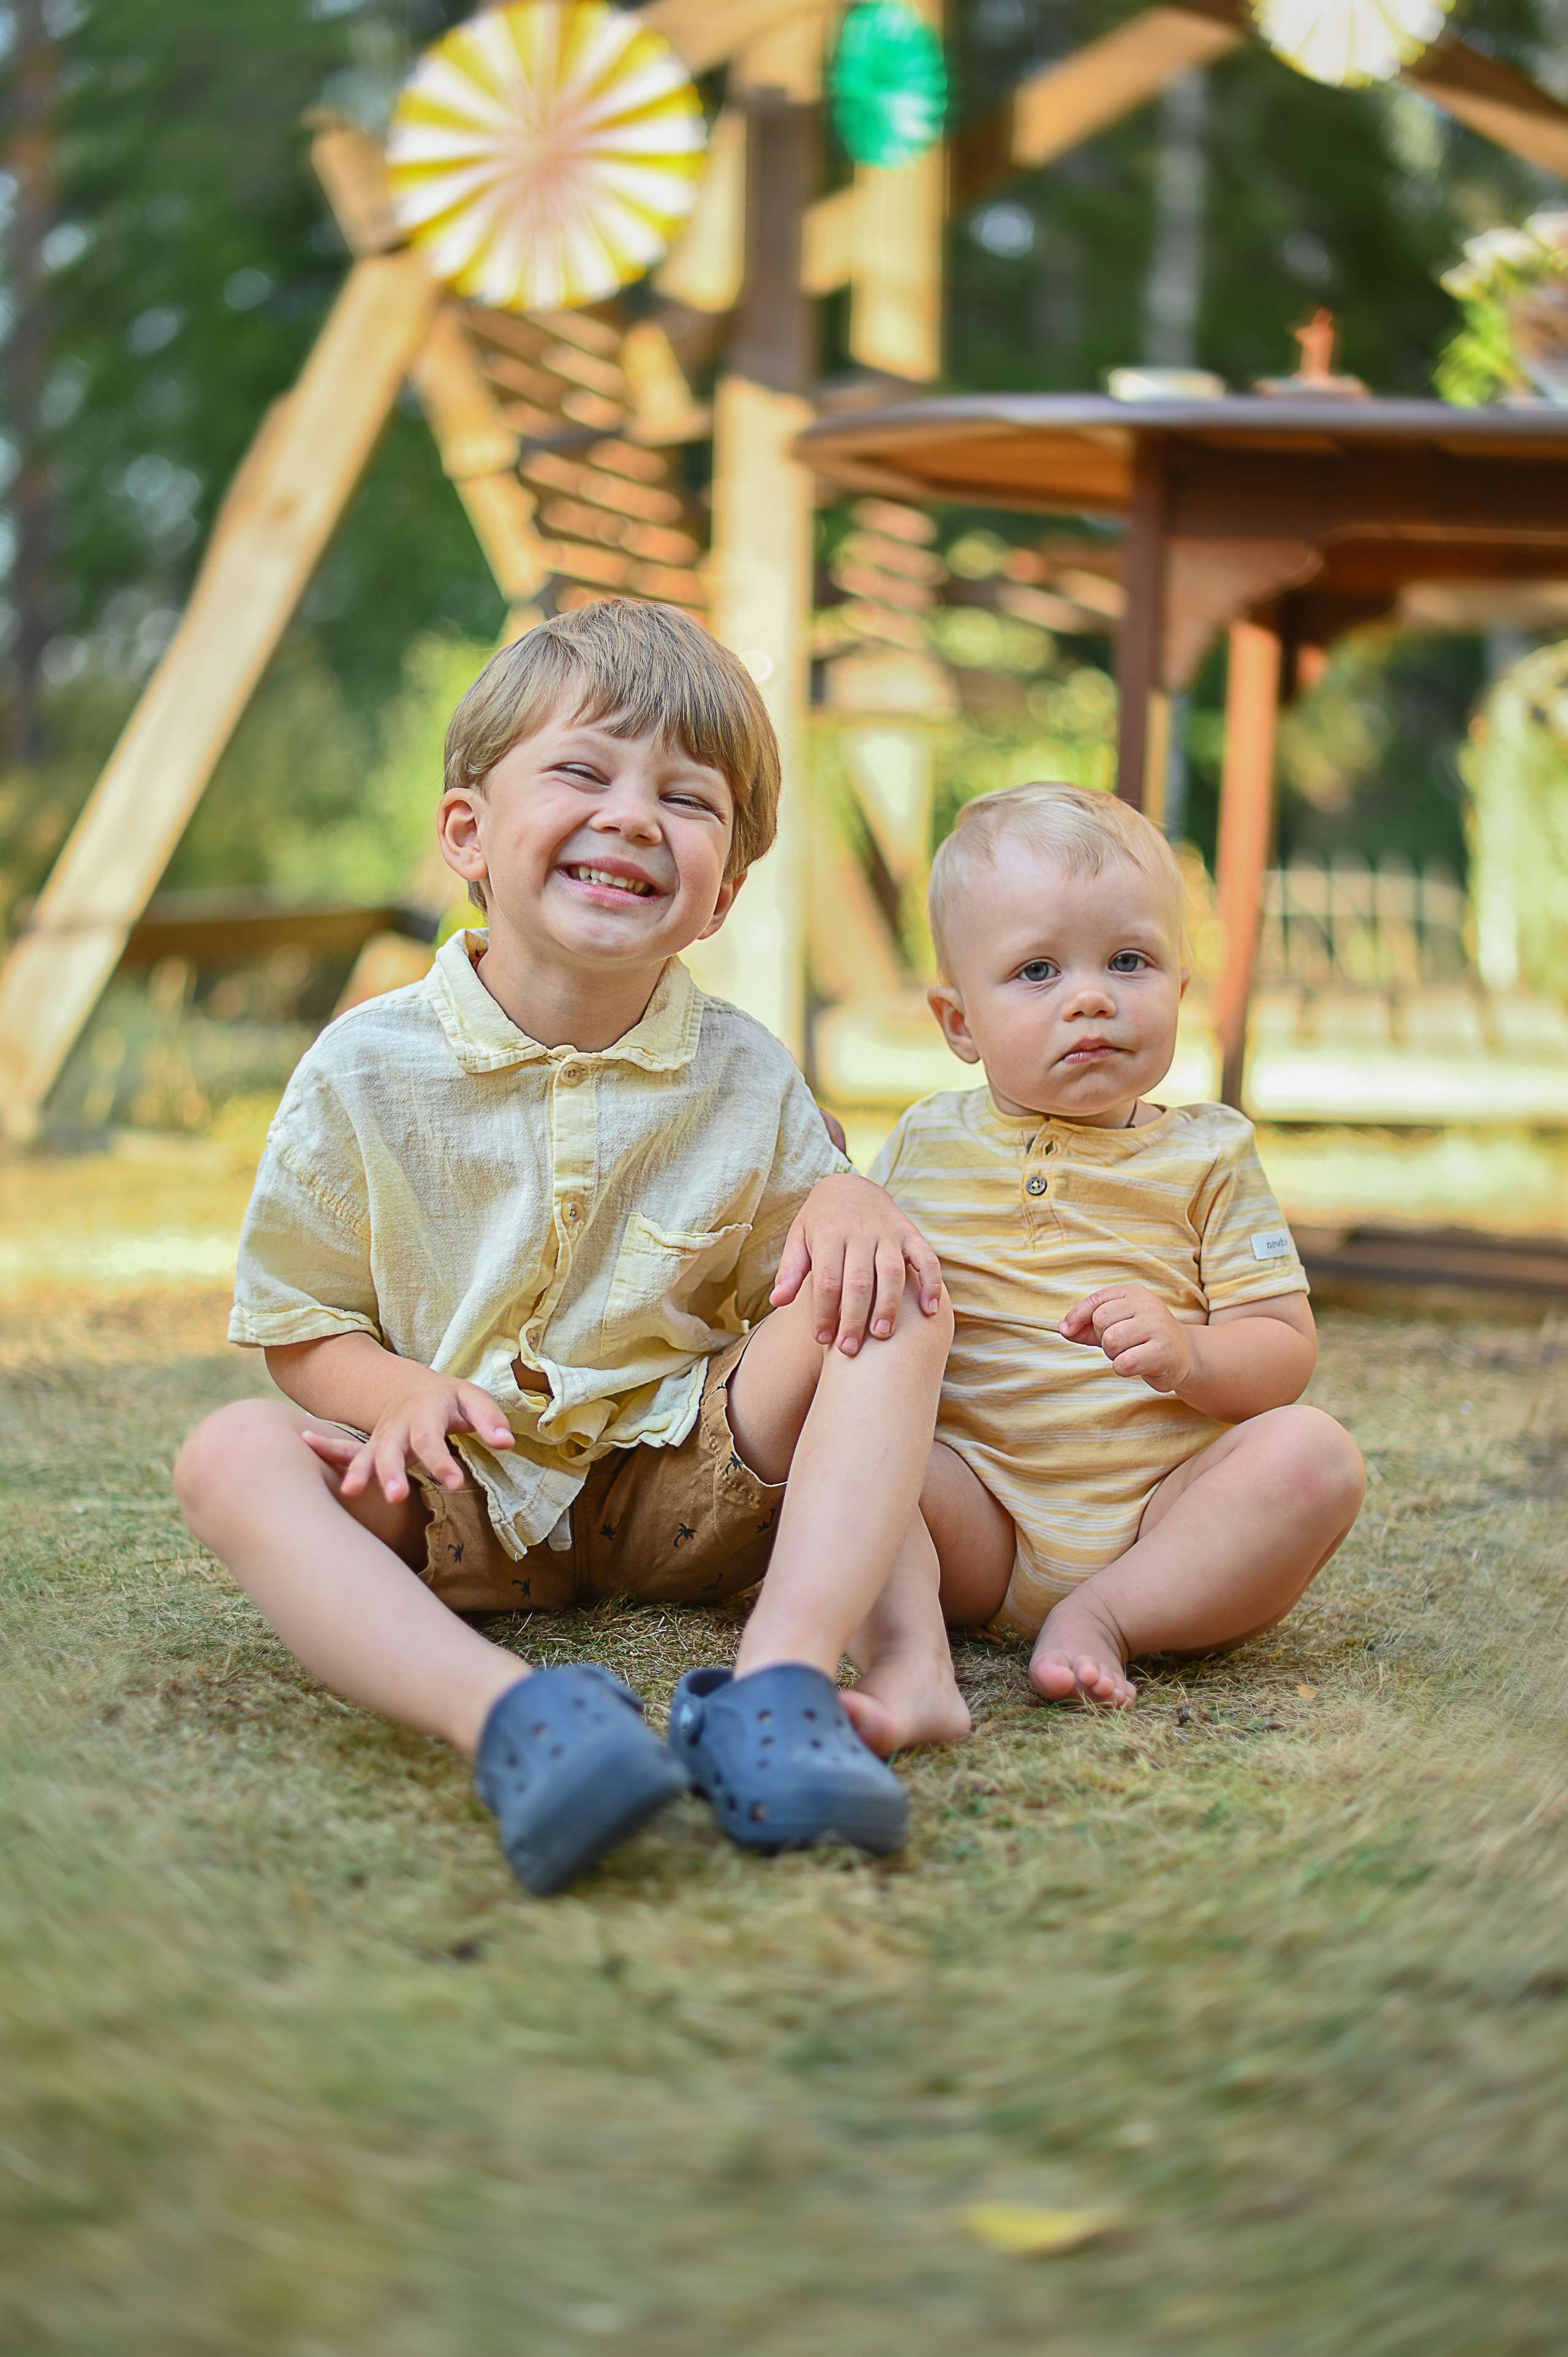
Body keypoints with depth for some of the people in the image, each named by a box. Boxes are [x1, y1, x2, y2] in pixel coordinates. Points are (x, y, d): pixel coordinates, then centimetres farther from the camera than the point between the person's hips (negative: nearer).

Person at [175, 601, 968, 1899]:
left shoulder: (747, 1077, -1)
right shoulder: (367, 1070, -5)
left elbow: (809, 1287, 6)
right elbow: (300, 1323, 3)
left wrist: (849, 1201, -18)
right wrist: (402, 1393, -20)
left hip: (688, 1482, 1)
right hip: (461, 1508, -1)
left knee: (893, 1298, -21)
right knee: (233, 1453, -29)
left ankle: (783, 1678, -40)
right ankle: (500, 1711, -54)